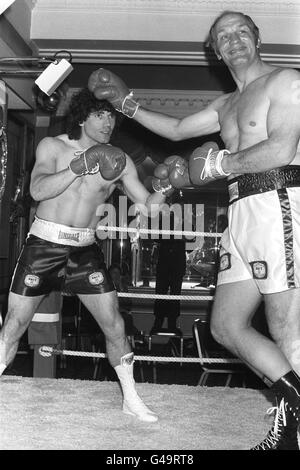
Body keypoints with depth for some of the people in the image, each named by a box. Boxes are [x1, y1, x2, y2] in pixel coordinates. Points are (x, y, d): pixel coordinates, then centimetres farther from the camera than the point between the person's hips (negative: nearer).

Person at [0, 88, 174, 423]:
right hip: (44, 244, -2)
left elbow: (148, 203, 0)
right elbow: (38, 190, -19)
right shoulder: (52, 146, -4)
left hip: (85, 249, 2)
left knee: (114, 325, -1)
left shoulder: (119, 162, 2)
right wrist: (79, 167, -28)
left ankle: (131, 399, 16)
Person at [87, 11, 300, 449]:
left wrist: (218, 164, -4)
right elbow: (177, 129, 33)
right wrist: (126, 102, 29)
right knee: (226, 325, 7)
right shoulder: (227, 104, 26)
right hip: (242, 215, 9)